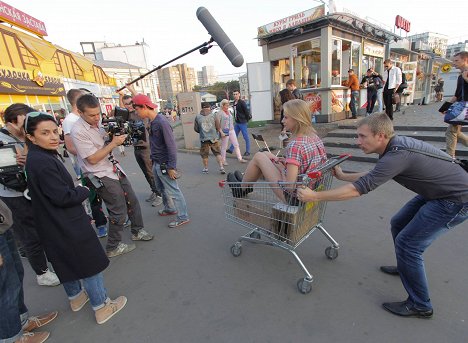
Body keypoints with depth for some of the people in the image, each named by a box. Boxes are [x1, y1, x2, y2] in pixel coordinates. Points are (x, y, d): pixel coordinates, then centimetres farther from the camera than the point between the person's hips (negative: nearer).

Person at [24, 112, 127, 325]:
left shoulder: (36, 158, 4)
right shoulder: (43, 162, -26)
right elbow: (62, 197, -25)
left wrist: (76, 190, 0)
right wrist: (84, 191, -10)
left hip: (54, 225, 10)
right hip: (67, 226, -10)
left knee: (68, 262, 26)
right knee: (90, 264, 6)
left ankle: (75, 297, 47)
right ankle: (101, 307, 22)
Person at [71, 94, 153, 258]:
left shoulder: (96, 122, 5)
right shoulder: (78, 131, -19)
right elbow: (93, 158, -20)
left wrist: (115, 133, -1)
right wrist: (114, 143, -21)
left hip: (115, 170, 8)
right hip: (102, 176, -8)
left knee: (132, 200, 15)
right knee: (119, 211, -1)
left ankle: (137, 231, 35)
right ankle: (113, 247, 19)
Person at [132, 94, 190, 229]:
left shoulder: (161, 122, -21)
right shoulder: (152, 122, 6)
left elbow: (171, 146, -22)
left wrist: (171, 167, -21)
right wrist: (153, 160, 15)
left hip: (164, 164, -9)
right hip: (156, 163, 9)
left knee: (173, 191, 1)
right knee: (161, 188, 23)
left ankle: (183, 217, 14)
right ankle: (169, 208, 42)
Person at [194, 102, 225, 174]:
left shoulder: (197, 117, -3)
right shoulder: (213, 115, -5)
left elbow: (196, 129, 3)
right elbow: (218, 127, -3)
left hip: (204, 139, 0)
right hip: (214, 138, 0)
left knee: (204, 155, 14)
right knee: (217, 153, 8)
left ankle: (205, 169, 23)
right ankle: (221, 168, 3)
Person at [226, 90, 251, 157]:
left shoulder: (242, 102, -13)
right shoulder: (234, 103, 10)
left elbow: (246, 111, -14)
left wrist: (247, 120, -11)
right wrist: (235, 118, 10)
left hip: (242, 122, -8)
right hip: (237, 122, 8)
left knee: (246, 137, 0)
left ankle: (248, 152, 7)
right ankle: (231, 149, 21)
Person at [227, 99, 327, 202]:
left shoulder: (295, 145, -27)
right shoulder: (315, 137, -2)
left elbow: (289, 185, -30)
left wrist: (282, 168, -8)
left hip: (293, 197, -8)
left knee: (259, 157, 2)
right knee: (265, 154, 14)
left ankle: (242, 188, 25)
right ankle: (247, 183, 34)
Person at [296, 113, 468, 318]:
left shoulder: (398, 154, -31)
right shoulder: (395, 145, -3)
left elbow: (359, 189, -35)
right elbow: (373, 176, 12)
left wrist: (314, 196, -32)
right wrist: (342, 176, 13)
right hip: (436, 192, 9)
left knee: (407, 243, -8)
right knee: (398, 224, 17)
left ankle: (420, 306, 10)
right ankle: (406, 267, 40)